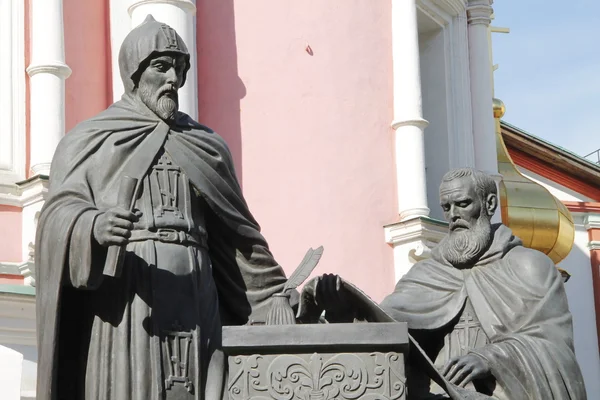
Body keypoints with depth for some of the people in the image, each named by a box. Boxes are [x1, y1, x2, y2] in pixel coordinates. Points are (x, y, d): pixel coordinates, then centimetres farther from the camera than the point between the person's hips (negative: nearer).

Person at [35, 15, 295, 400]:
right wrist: (93, 226, -27)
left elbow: (236, 234, 22)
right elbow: (60, 214, -4)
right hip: (120, 298, -3)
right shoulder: (87, 141, 10)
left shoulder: (206, 146, 20)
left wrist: (277, 302, 16)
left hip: (193, 301, 3)